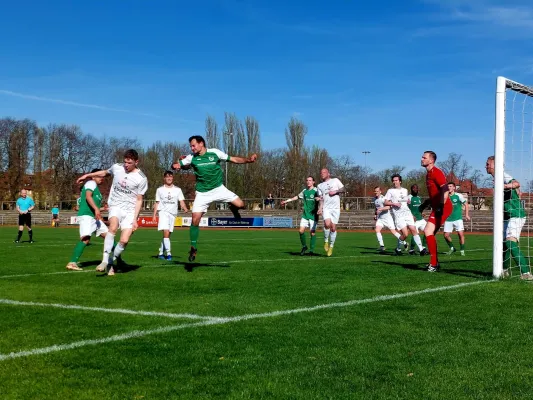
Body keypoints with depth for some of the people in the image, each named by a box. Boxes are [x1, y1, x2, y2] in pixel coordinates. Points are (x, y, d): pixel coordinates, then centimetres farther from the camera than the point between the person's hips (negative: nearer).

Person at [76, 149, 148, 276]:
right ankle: (106, 261, -28)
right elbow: (105, 173, 24)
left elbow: (139, 200, -4)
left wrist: (135, 219, -10)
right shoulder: (117, 167, 0)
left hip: (130, 210, -1)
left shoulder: (141, 179, -8)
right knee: (113, 227, -30)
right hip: (115, 206, 1)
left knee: (124, 240, -13)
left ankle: (113, 259, 14)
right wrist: (87, 175, 29)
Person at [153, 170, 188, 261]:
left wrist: (185, 208, -19)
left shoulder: (177, 190, 10)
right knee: (166, 232, -19)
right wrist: (154, 214, 2)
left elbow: (181, 201, 1)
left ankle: (161, 253, 19)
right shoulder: (160, 189, 9)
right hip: (163, 212, -2)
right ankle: (168, 253, -22)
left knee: (168, 234, 6)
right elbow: (157, 203, 10)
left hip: (173, 213, 3)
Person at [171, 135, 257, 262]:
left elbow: (234, 159, -4)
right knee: (195, 220, -10)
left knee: (240, 204, -15)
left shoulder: (215, 153, -9)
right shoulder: (191, 158, -6)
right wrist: (176, 165, -24)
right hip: (202, 193, 0)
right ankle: (193, 247, 9)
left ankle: (233, 208, 24)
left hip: (218, 188, 0)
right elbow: (176, 165, 0)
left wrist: (248, 160, -18)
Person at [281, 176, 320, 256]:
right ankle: (304, 246, 14)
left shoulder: (316, 191, -3)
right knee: (301, 230, -6)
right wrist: (287, 201, 28)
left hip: (313, 215, -4)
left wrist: (319, 199, -39)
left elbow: (320, 198, -16)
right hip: (305, 214, 4)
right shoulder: (305, 191, 11)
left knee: (312, 232, -5)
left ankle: (311, 250, 8)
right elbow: (297, 197, 25)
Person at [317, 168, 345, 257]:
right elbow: (321, 198, 12)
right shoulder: (320, 186, 17)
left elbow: (344, 189, 7)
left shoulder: (335, 180, 11)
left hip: (335, 208, -1)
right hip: (326, 208, 1)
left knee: (333, 228, -3)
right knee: (327, 224, -24)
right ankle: (326, 241, -2)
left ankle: (331, 246, 12)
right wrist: (320, 208, -2)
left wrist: (335, 191, -9)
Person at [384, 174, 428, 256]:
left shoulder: (405, 190, 17)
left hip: (407, 213, 4)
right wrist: (394, 204, -15)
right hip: (398, 215, -4)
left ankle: (421, 249, -11)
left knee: (414, 230, -10)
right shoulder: (390, 191, 4)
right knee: (405, 234, -14)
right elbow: (385, 202, -1)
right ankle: (398, 248, 9)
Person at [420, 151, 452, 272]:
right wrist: (424, 205, 25)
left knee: (428, 232, -16)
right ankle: (434, 262, 22)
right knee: (429, 233, 13)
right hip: (436, 207, 10)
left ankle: (434, 264, -11)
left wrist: (441, 206, -28)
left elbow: (445, 190, -22)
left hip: (442, 207, -10)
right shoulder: (428, 174, 18)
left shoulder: (436, 172, -12)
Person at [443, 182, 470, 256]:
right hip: (448, 219, 3)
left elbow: (466, 204, 3)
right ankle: (452, 248, 20)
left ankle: (462, 250, 2)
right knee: (446, 235, -3)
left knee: (461, 234, -12)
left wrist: (466, 215, -3)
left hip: (458, 219, -3)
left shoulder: (458, 196, -4)